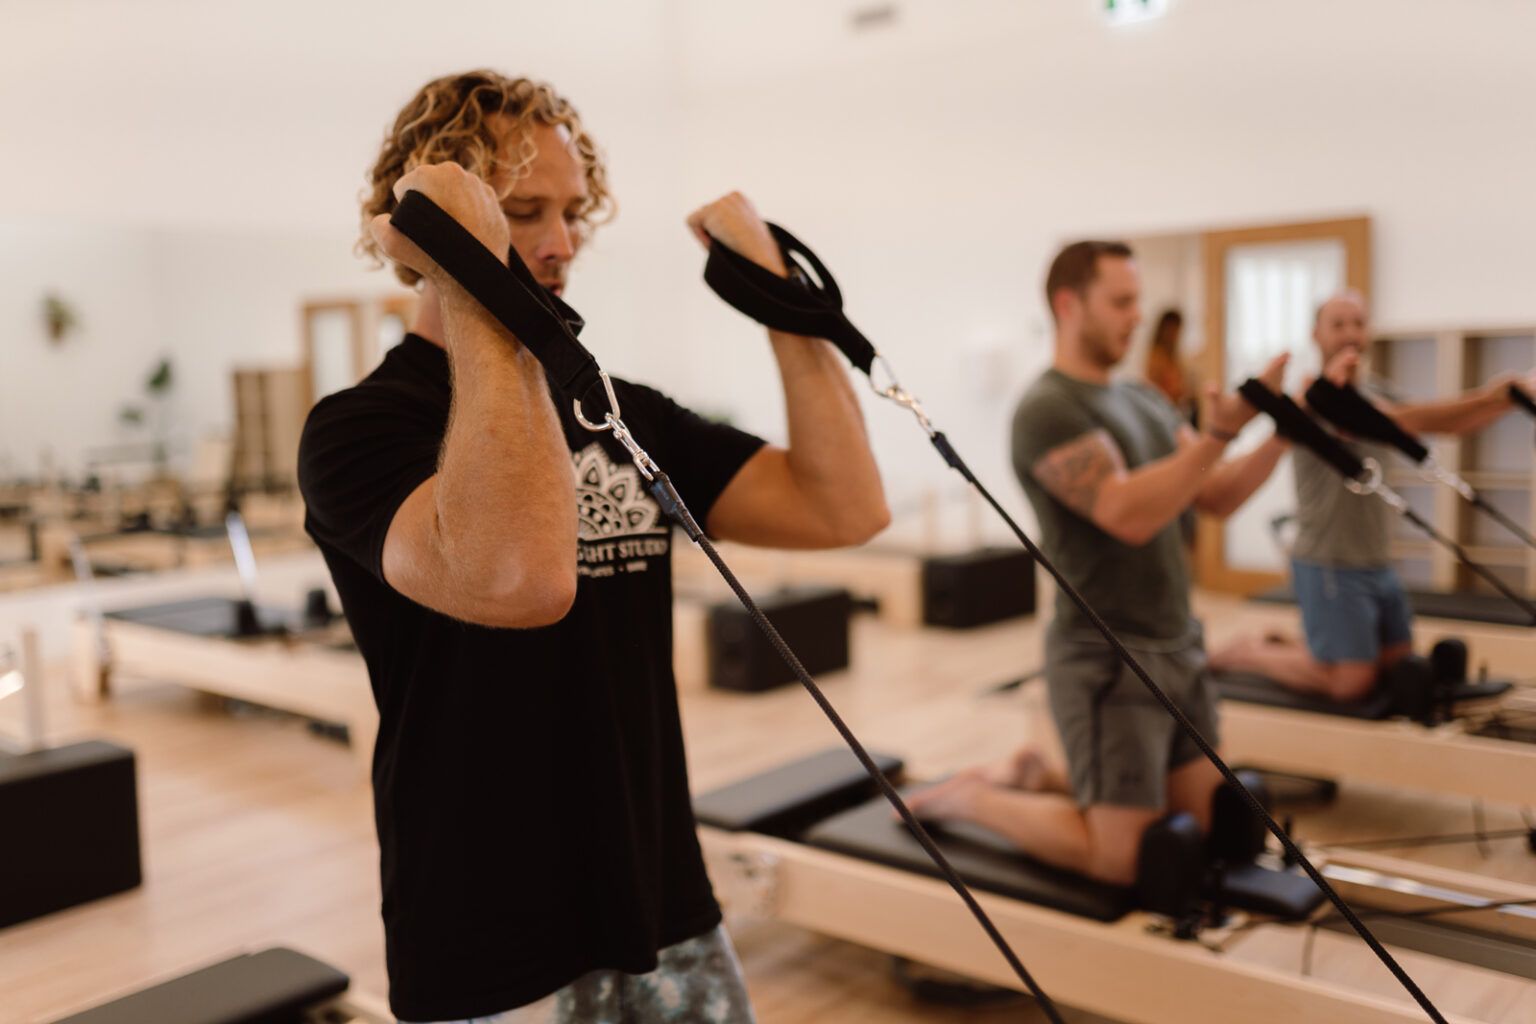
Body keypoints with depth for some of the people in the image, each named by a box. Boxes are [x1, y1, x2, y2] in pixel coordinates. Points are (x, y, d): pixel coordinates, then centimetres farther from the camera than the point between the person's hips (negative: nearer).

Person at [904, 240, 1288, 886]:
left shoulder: (1144, 401, 13)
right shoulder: (1048, 409, -15)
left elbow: (1216, 497, 9)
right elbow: (1128, 514, -27)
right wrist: (1220, 433, -33)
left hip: (1178, 647, 9)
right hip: (1106, 662, -9)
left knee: (1204, 822, 15)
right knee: (1124, 858, -6)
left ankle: (1041, 778, 28)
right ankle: (975, 797, 14)